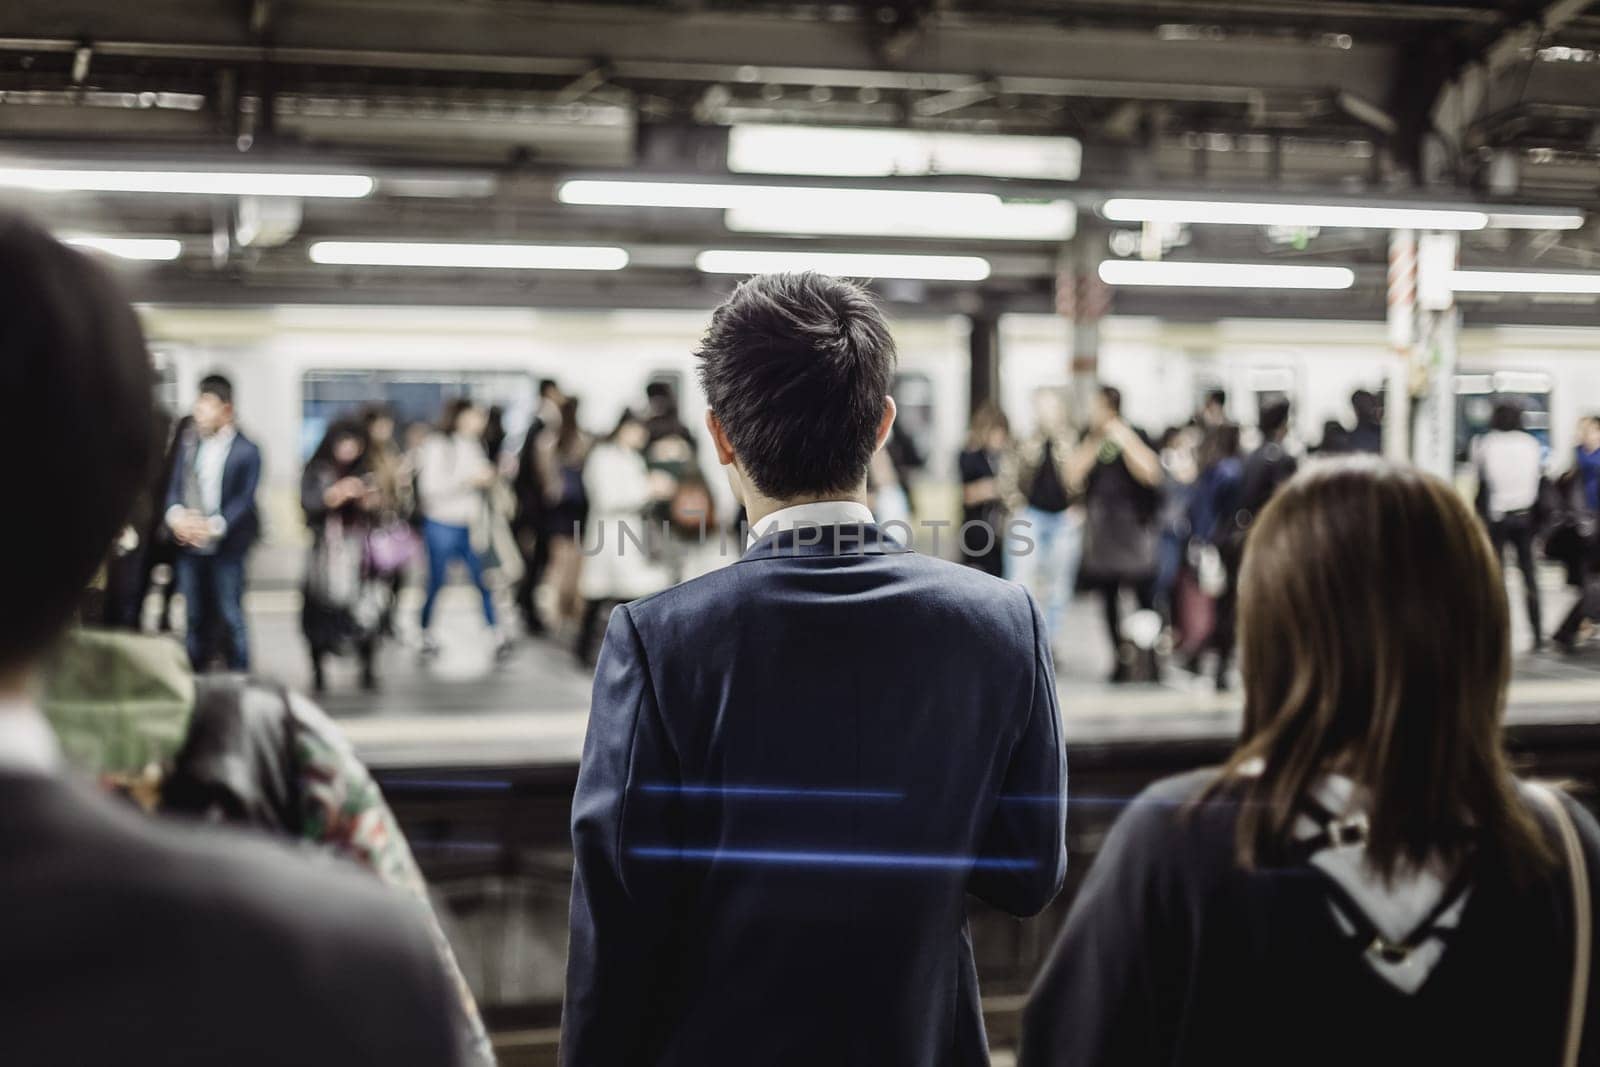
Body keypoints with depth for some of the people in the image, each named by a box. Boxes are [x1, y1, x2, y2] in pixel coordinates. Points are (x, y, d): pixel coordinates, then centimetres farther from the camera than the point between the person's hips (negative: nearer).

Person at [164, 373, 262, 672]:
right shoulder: (189, 446, 12)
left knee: (230, 617, -1)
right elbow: (175, 488, 7)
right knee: (195, 618, 11)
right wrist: (176, 515, -15)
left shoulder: (246, 450, -3)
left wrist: (214, 527, -24)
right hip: (190, 544, 5)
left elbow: (244, 498, -11)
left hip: (226, 545, -5)